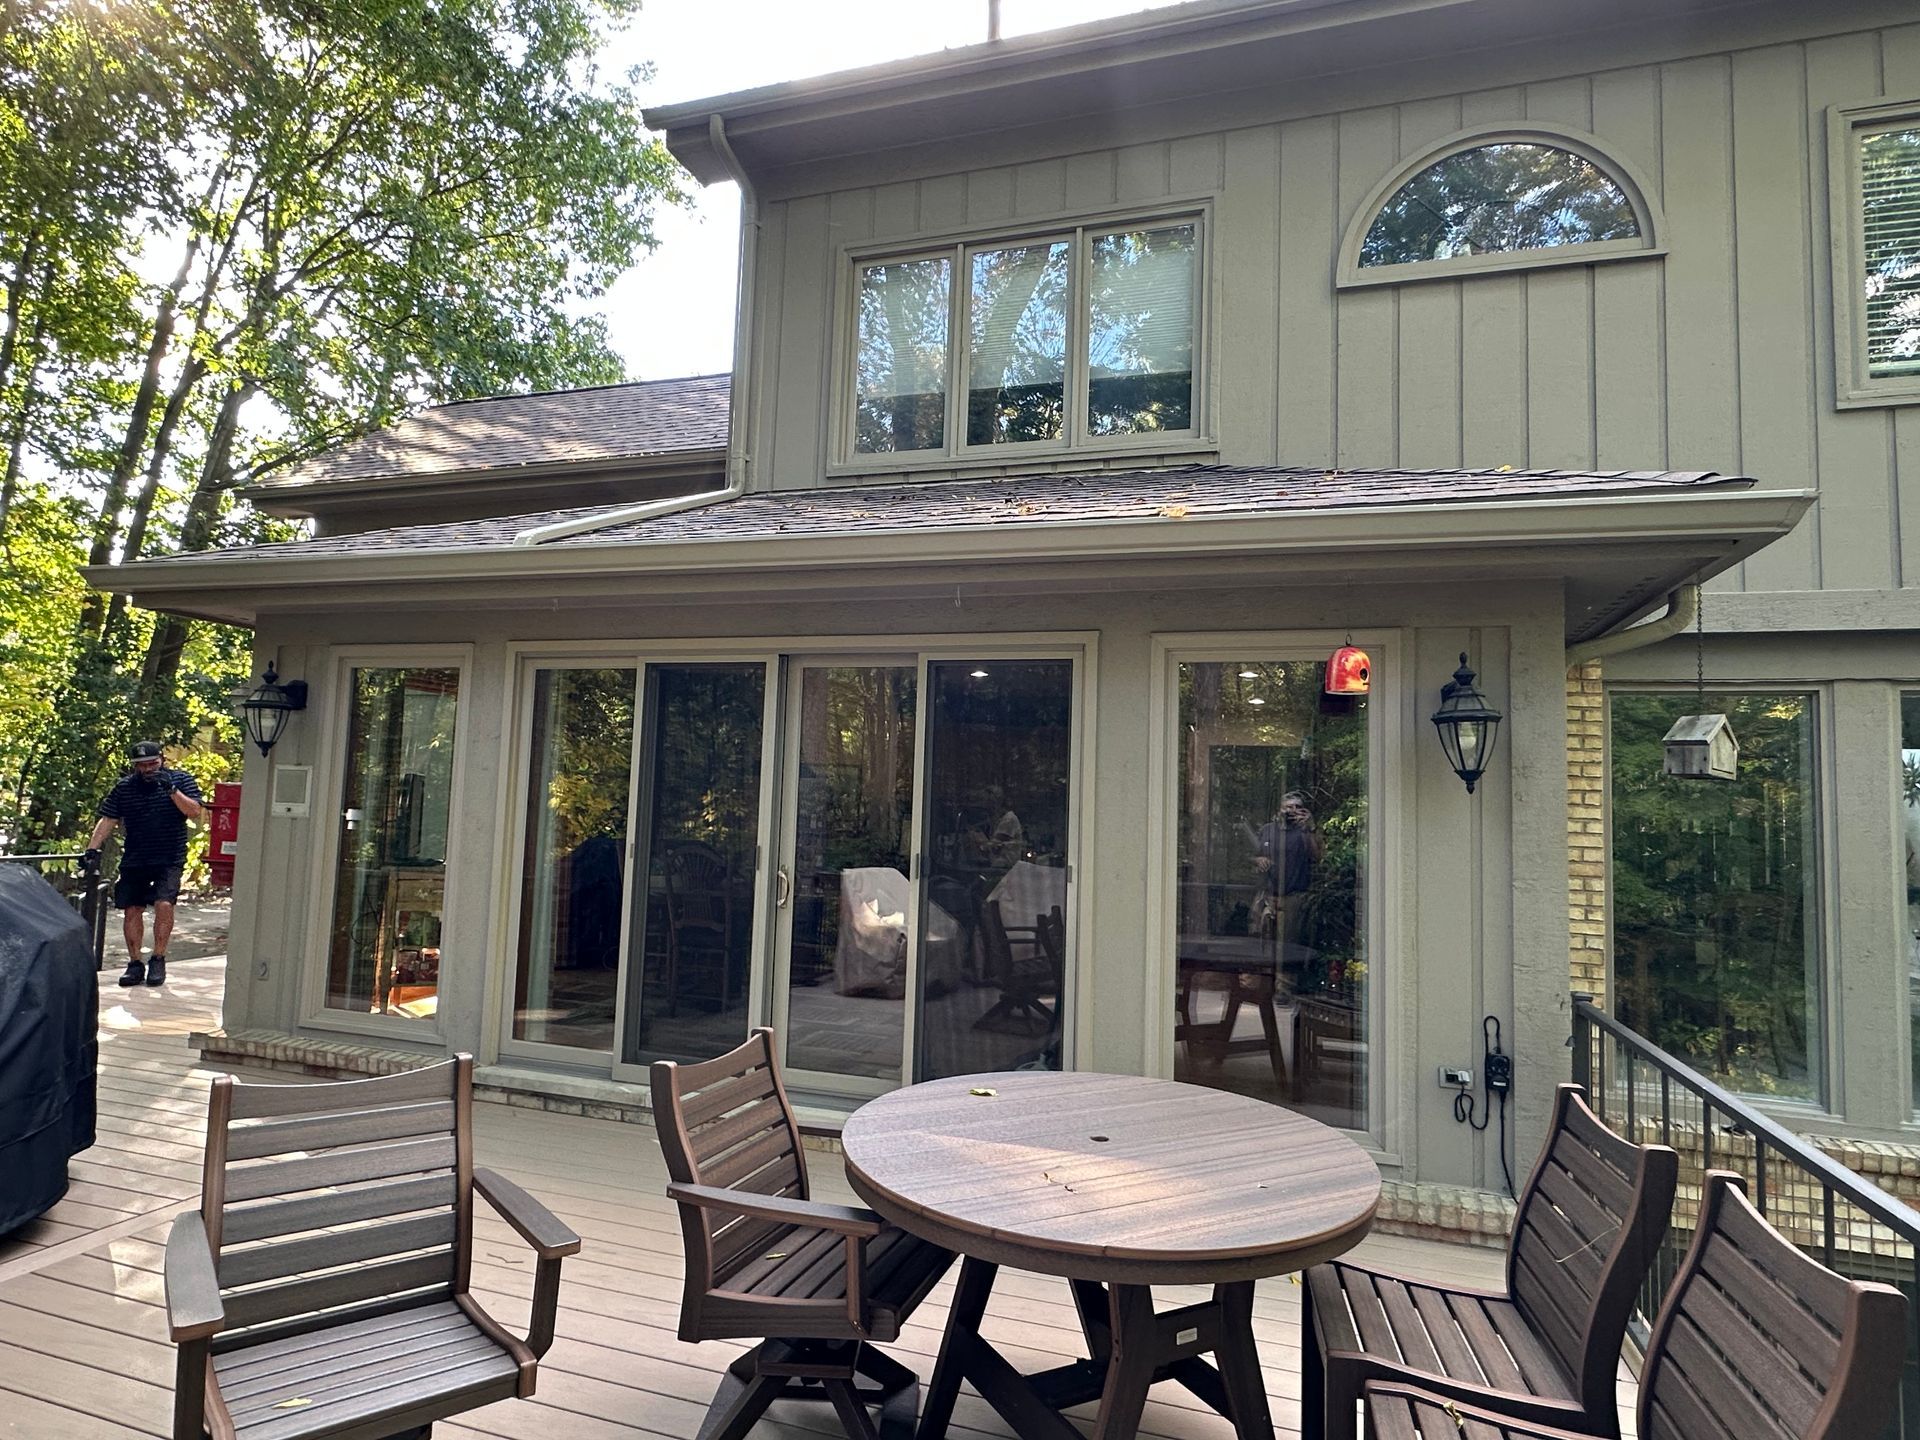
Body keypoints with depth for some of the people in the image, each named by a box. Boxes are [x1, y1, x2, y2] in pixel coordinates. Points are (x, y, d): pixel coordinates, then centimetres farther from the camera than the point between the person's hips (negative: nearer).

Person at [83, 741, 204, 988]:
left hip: (169, 859, -3)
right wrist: (92, 849, -1)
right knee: (131, 910, 2)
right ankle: (135, 963, 12)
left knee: (164, 904, -17)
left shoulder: (180, 780, 1)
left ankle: (158, 960, -4)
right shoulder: (124, 786, 8)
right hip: (134, 860, 3)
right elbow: (107, 820, 8)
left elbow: (195, 813, -9)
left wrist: (172, 790, -19)